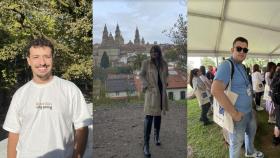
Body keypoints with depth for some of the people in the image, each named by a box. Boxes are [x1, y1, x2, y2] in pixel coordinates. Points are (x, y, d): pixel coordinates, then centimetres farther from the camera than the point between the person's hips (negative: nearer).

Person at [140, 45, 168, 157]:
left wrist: (165, 84, 9)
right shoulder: (146, 63, -3)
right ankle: (146, 144, -5)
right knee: (149, 117, -9)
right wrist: (146, 85, -11)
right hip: (151, 92, -4)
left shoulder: (164, 64, 7)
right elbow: (141, 75, -1)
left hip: (161, 92, 4)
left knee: (158, 115, 16)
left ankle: (156, 136, 36)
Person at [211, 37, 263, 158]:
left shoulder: (241, 66, 6)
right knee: (236, 143, 9)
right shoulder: (227, 65, -24)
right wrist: (234, 113, -29)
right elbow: (216, 90, -37)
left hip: (249, 110, 10)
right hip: (238, 114, -10)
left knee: (252, 131, 31)